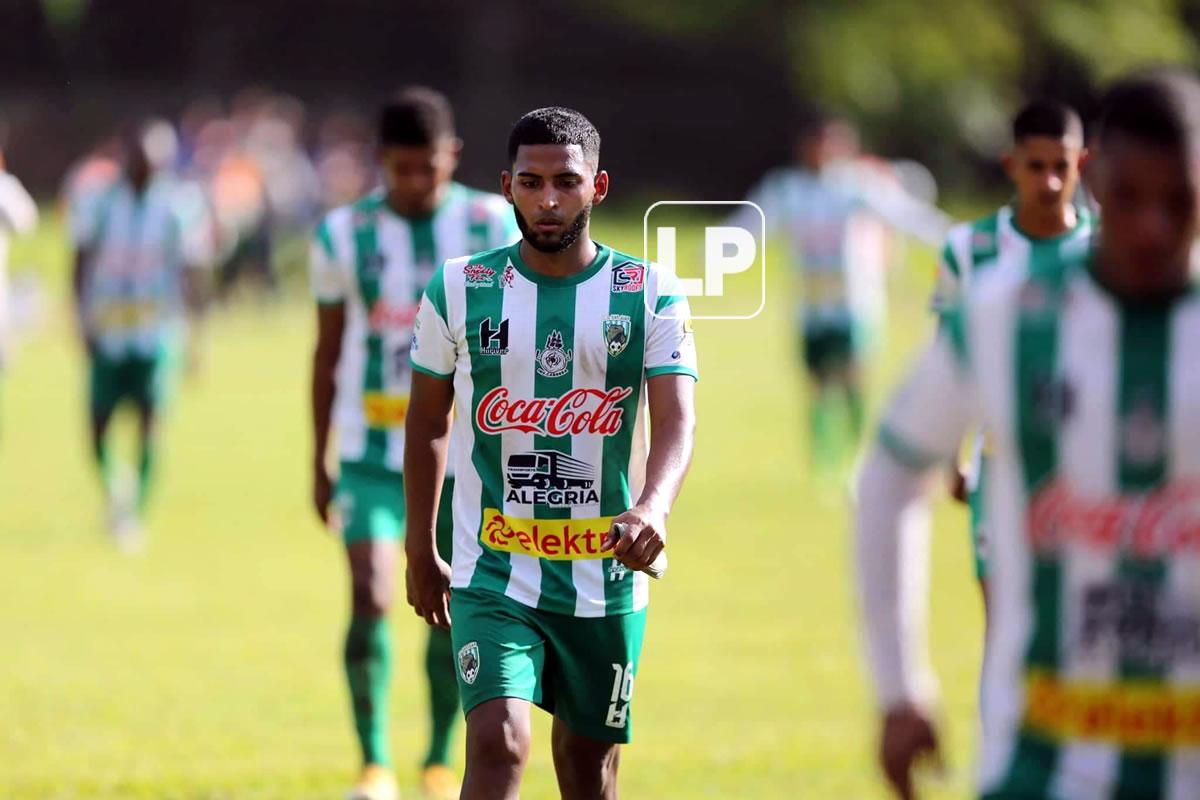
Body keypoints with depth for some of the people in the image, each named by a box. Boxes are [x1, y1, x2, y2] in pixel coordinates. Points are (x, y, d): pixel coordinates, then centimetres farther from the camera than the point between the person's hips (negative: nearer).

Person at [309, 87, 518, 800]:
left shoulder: (494, 225, -1)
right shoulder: (344, 234, -1)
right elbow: (328, 353, 8)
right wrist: (318, 466, 10)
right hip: (372, 452, -1)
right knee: (370, 600, -14)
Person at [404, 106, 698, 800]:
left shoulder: (651, 296, -1)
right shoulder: (458, 292, 1)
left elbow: (676, 419, -13)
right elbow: (427, 423, 12)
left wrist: (653, 507, -33)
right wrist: (420, 550, 13)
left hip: (606, 581, 1)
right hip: (492, 578, -1)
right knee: (499, 744, -19)